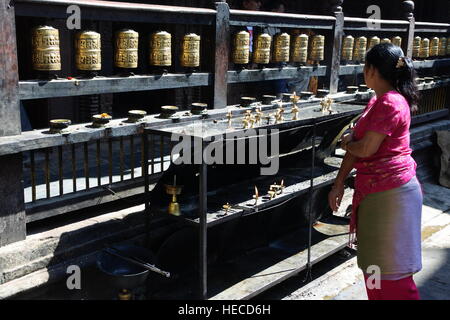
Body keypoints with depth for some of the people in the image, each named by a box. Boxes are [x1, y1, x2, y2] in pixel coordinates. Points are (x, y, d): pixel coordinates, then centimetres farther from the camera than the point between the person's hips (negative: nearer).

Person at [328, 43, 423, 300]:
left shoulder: (390, 103, -19)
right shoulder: (378, 102, 12)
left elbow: (366, 148, -23)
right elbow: (356, 144, 11)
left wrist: (347, 144, 0)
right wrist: (339, 183, 10)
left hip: (390, 193, -10)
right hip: (375, 191, 10)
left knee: (390, 268, 1)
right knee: (374, 261, 21)